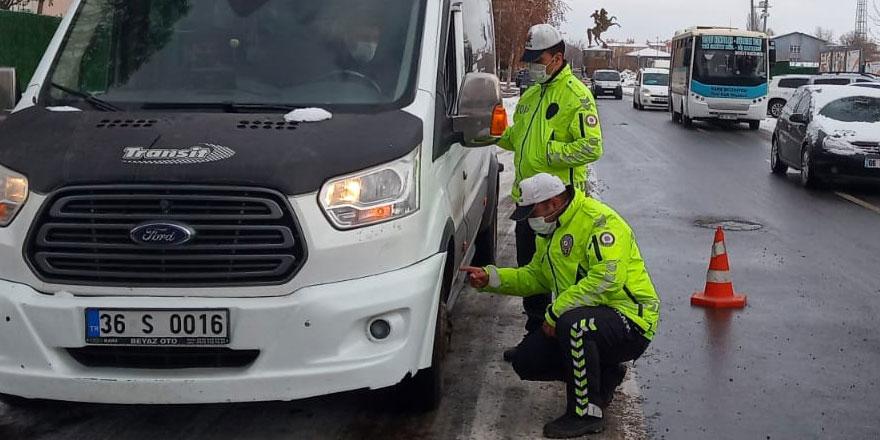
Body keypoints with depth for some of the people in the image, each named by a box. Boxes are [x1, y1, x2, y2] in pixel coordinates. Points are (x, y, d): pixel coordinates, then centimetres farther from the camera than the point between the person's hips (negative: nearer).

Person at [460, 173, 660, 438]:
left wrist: (555, 312, -24)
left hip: (631, 319, -10)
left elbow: (606, 280, -30)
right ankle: (605, 374, 15)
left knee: (573, 324, -39)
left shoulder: (600, 220, -19)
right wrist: (490, 278, 7)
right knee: (525, 362, 0)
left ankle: (586, 413, -23)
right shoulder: (550, 232, 13)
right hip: (585, 318, 10)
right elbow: (535, 277, 21)